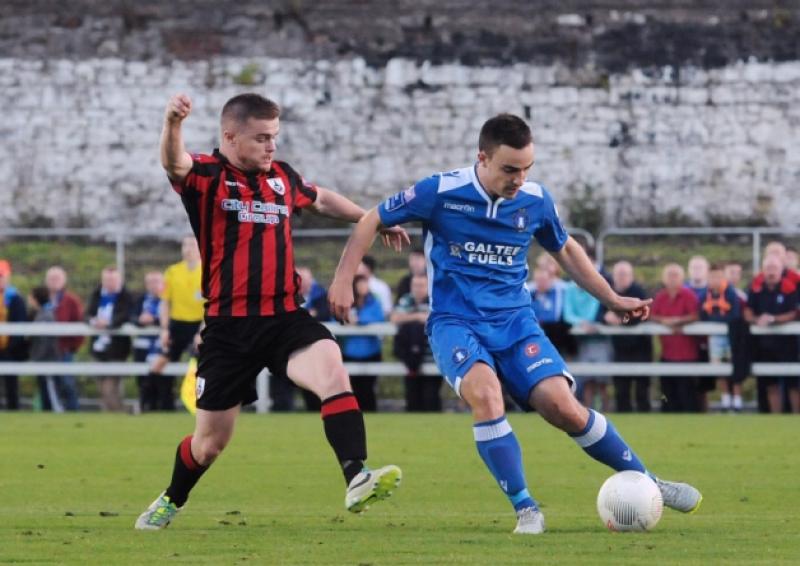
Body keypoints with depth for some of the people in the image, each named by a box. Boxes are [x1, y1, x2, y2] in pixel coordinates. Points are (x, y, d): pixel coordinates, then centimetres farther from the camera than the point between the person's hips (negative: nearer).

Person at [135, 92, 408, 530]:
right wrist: (172, 124, -50)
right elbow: (174, 163, -29)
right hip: (228, 326, -3)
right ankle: (171, 501, 38)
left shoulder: (282, 179, 11)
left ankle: (357, 480, -37)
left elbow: (322, 200, 34)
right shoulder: (207, 177, -5)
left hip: (285, 318, 3)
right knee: (210, 442, 8)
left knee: (332, 370, -29)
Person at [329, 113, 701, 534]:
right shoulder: (440, 193, -11)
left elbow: (565, 250, 20)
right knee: (484, 391, -33)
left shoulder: (536, 200, 0)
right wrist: (343, 281, -6)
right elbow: (371, 221, 2)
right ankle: (525, 509, -22)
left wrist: (613, 300, 20)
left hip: (514, 321, 2)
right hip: (455, 322, -2)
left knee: (562, 406, -16)